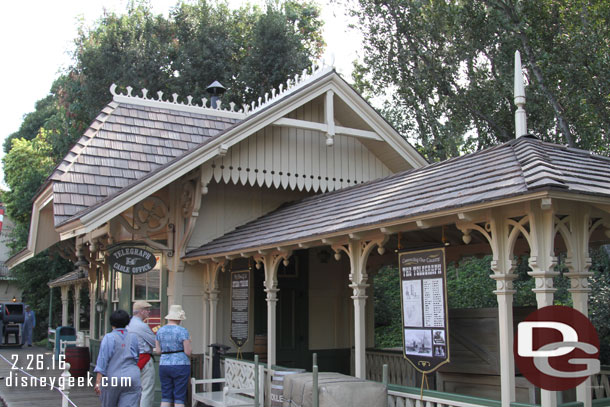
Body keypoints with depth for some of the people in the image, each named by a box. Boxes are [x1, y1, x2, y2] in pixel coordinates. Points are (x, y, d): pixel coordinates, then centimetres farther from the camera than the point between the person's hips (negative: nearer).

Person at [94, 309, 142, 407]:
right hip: (131, 380, 2)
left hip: (112, 379, -1)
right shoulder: (133, 338, 5)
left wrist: (98, 381, -12)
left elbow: (102, 360, -11)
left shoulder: (109, 338, -5)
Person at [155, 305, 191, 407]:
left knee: (166, 397, 9)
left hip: (164, 366, 5)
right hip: (180, 366, -5)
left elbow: (158, 350, 8)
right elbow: (188, 352, -12)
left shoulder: (160, 331, 5)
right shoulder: (183, 331, -11)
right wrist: (188, 342, 7)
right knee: (179, 398, 1)